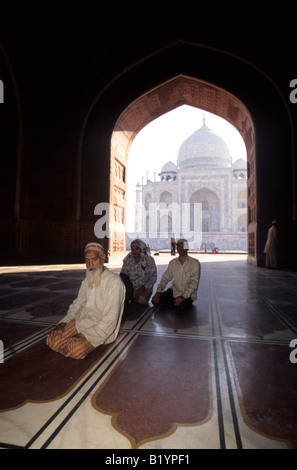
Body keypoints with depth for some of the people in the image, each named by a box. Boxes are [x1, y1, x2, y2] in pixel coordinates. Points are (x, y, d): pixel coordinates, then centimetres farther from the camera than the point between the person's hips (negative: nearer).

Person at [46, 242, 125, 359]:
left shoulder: (114, 282, -20)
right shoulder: (87, 279, 7)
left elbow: (109, 321, -22)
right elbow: (78, 303, 17)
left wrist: (86, 336, -24)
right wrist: (63, 322, 0)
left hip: (102, 329, -6)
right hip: (82, 322, 6)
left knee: (76, 350, -28)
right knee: (52, 340, -11)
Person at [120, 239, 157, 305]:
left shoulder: (149, 260, -2)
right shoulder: (128, 259, 4)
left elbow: (153, 277, -2)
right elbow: (123, 273, 4)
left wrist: (144, 287, -15)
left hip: (144, 288, -2)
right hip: (131, 287, 2)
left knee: (141, 300, -32)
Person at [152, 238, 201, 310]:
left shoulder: (195, 263, -10)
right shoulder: (172, 262, 5)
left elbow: (194, 283, -17)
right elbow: (165, 278, 7)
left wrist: (183, 297, -29)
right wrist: (158, 292, -9)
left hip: (188, 294, -4)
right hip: (174, 291, 4)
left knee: (181, 305, -35)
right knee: (156, 300, -15)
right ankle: (176, 304, 5)